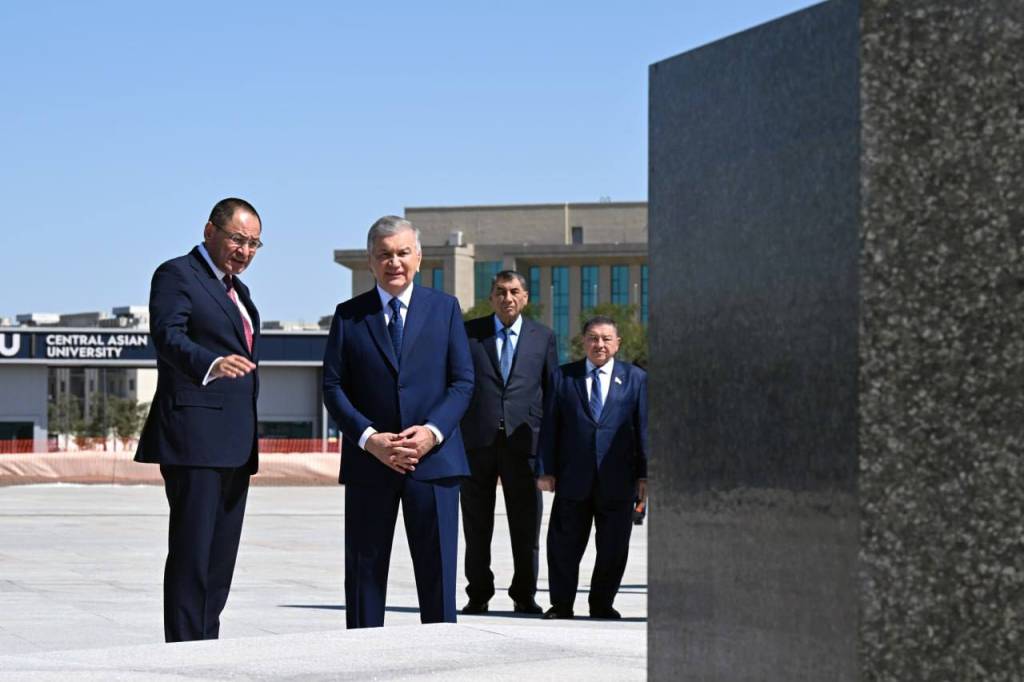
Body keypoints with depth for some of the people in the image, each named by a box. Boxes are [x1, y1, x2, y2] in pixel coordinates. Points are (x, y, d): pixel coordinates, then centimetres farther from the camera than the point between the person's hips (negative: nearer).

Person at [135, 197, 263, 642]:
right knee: (192, 553, -10)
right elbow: (168, 337, -22)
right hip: (195, 436, -9)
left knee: (221, 557, 8)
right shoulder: (176, 275, -5)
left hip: (234, 445, 9)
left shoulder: (235, 288, 22)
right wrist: (211, 364, -42)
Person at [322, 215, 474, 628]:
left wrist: (432, 431, -13)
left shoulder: (445, 308, 9)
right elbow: (332, 387, 2)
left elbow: (463, 381, 4)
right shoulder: (349, 315, 8)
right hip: (369, 460, 0)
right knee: (364, 572, 4)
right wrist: (369, 438, -12)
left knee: (437, 571, 0)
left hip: (433, 458, 0)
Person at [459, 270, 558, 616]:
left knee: (526, 525, 2)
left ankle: (524, 595, 11)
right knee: (477, 525, 5)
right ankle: (478, 594, 14)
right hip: (477, 440, 0)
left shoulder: (542, 337, 10)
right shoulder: (468, 333, 8)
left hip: (523, 441, 0)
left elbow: (553, 390, 11)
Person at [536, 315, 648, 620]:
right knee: (564, 544, 3)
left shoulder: (636, 378, 7)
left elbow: (643, 428, 5)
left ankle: (602, 603, 17)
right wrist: (546, 469, -2)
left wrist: (644, 474, -1)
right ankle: (561, 604, 13)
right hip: (573, 478, 0)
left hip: (617, 480, 0)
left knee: (613, 546, 4)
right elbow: (550, 426, 5)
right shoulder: (563, 377, 8)